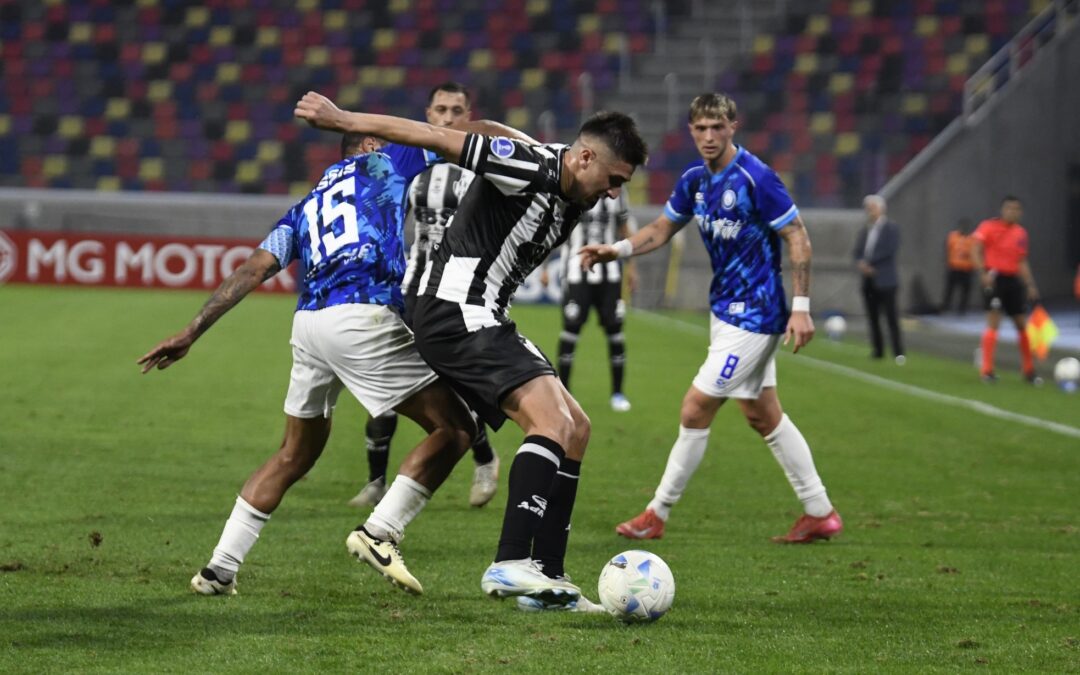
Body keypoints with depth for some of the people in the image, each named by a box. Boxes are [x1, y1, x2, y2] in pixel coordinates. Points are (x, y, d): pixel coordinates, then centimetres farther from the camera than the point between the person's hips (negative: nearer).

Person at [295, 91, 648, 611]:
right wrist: (344, 121, -13)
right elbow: (438, 138, -15)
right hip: (455, 310, -10)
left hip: (480, 319, 10)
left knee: (575, 429, 8)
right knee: (552, 420, -23)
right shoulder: (530, 169, -16)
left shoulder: (571, 201, 13)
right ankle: (510, 564, -31)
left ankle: (547, 578, 7)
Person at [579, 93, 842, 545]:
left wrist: (801, 308, -18)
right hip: (727, 309, 9)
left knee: (695, 410, -7)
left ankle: (657, 515, 3)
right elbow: (662, 229, 16)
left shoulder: (756, 178, -19)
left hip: (752, 316, -9)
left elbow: (798, 239, -15)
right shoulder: (695, 181, 4)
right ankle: (819, 513, 20)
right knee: (763, 415, 13)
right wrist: (617, 249, -2)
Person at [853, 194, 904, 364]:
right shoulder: (866, 230, 17)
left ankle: (898, 352, -12)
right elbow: (858, 252, 13)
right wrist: (861, 263, -10)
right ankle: (878, 349, 14)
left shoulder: (891, 228, -2)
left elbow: (891, 250, -14)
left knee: (891, 317, -9)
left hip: (885, 279, -6)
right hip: (869, 280, 6)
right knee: (873, 317, 7)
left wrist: (868, 263, -12)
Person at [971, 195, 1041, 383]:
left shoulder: (1021, 233, 11)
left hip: (1013, 280, 6)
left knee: (1021, 324, 9)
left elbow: (1022, 262, 17)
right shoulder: (989, 227, -5)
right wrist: (983, 273, -24)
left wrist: (1031, 286, 11)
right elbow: (976, 250, -11)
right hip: (994, 279, -6)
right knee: (993, 323, -12)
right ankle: (987, 370, -8)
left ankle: (1028, 370, 20)